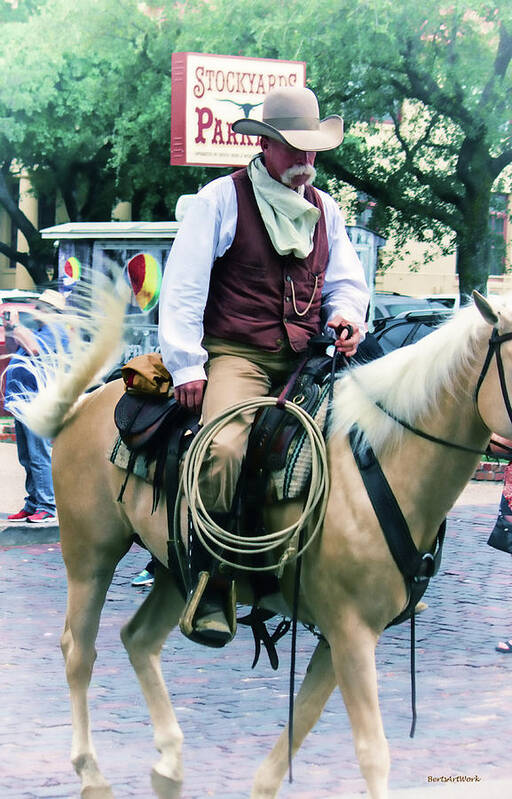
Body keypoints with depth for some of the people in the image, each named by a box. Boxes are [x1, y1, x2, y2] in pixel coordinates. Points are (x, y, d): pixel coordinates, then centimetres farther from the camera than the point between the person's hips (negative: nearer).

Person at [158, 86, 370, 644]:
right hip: (236, 355, -5)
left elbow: (346, 279, 24)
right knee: (224, 447, -32)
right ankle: (204, 589, -24)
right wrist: (186, 365, -11)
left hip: (306, 361, 6)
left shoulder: (324, 208, 17)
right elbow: (183, 287, -4)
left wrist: (346, 313, 0)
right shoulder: (221, 199, 0)